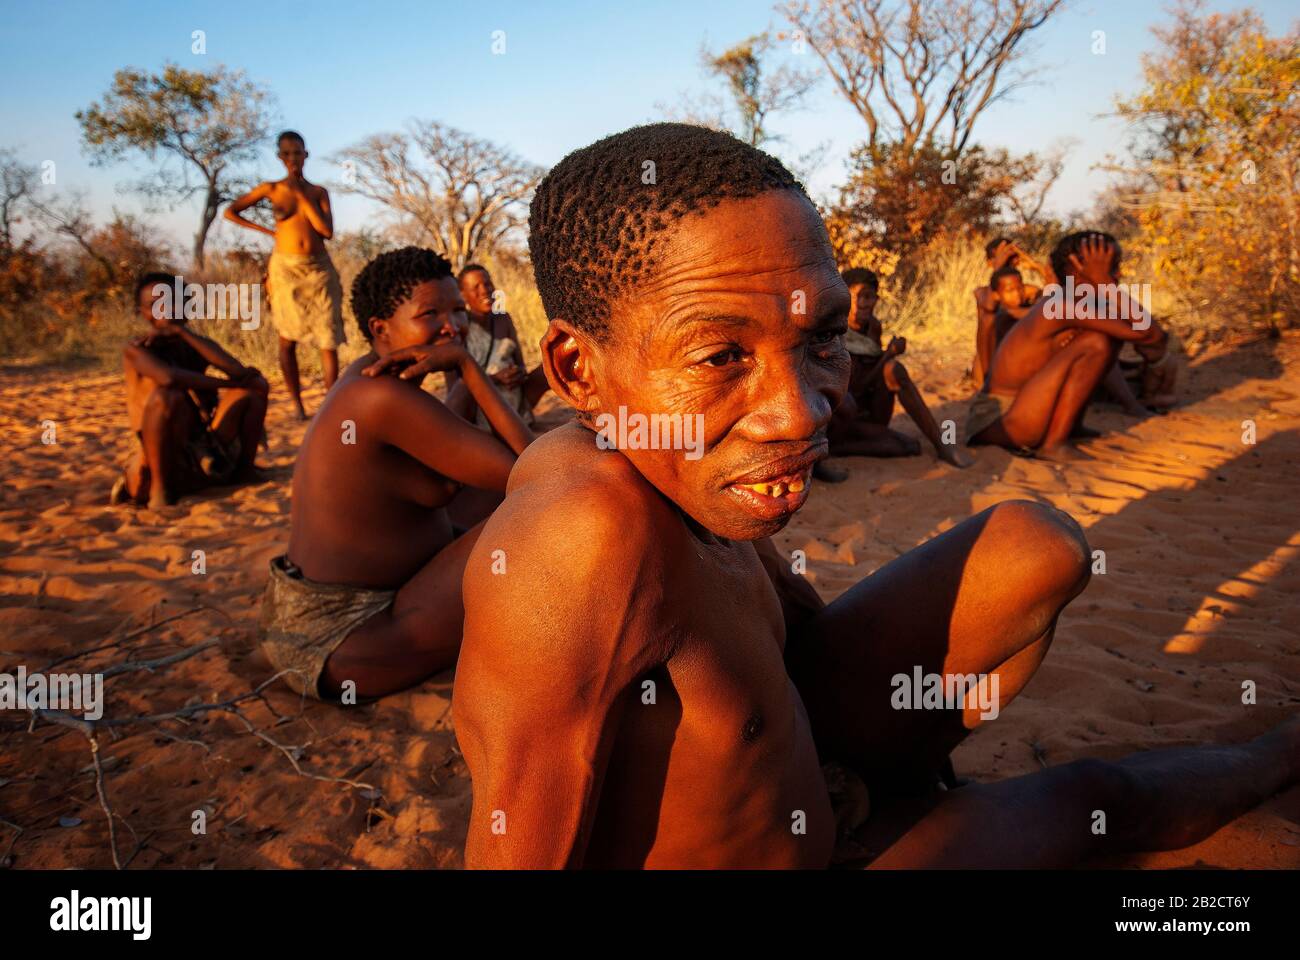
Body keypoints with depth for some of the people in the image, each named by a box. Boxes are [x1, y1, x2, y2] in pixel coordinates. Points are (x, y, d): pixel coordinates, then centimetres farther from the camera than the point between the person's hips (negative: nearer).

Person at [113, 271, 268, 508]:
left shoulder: (197, 344, 8)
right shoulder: (136, 349, -7)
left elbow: (239, 372, -13)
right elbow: (168, 377, -30)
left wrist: (182, 331, -14)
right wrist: (226, 383, -22)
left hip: (208, 454, 5)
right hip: (165, 459, -5)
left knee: (255, 384, -4)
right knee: (167, 396, -34)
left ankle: (244, 467, 4)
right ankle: (158, 486, -20)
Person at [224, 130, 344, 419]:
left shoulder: (318, 191, 9)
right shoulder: (271, 189, 5)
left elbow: (327, 230, -6)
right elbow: (230, 212, 10)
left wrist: (302, 195, -4)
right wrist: (266, 231, 4)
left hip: (319, 269, 1)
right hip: (285, 268, -1)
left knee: (329, 340, -6)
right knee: (288, 340, 1)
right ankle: (298, 405, 8)